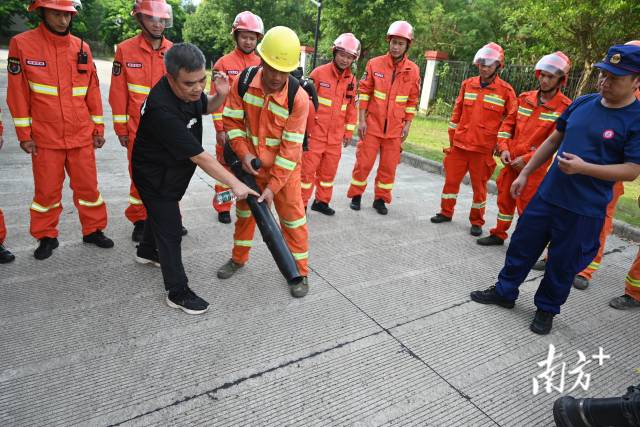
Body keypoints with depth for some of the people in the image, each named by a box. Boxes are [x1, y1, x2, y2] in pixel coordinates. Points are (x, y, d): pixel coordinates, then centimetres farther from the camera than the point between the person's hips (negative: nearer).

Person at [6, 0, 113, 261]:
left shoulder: (82, 47, 4)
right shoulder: (22, 44, -5)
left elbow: (93, 91, 8)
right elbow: (18, 93, -3)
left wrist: (98, 128, 7)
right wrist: (24, 134, -5)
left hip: (81, 136, 2)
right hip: (45, 137, -2)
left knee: (88, 186, 9)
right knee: (47, 190, 8)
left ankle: (93, 230, 24)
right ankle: (46, 237, 24)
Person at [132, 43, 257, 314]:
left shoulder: (188, 89, -13)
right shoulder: (163, 110, -37)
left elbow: (205, 108, 9)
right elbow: (198, 156, -35)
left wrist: (220, 96, -15)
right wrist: (234, 183, -31)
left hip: (172, 170, 9)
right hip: (155, 175, -9)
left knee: (162, 210, 27)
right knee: (170, 228, -3)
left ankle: (147, 251, 54)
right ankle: (177, 292, 10)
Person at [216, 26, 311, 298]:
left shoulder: (298, 97, -25)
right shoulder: (243, 83, -15)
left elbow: (291, 148, -23)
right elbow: (231, 121, -6)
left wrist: (273, 186, -22)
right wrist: (243, 153, -20)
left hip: (284, 167, -3)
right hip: (251, 163, 4)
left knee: (292, 216, 2)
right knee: (244, 209, 18)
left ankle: (300, 271, 19)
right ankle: (239, 257, 39)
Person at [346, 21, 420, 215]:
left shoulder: (413, 70, 2)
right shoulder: (375, 64, -2)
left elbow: (412, 100, 7)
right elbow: (364, 93, -1)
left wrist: (407, 125, 3)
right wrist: (361, 120, -6)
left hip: (395, 128, 2)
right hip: (372, 124, -1)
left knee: (389, 165, 6)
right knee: (364, 162, 2)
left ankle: (381, 199, 22)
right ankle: (356, 195, 20)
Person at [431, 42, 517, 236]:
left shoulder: (506, 90, -3)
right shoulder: (467, 84, 7)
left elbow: (510, 118, 0)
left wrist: (501, 142, -5)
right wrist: (452, 136, 14)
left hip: (483, 148, -3)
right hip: (459, 144, 3)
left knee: (479, 185, 6)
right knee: (451, 179, 9)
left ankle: (477, 221, 21)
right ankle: (446, 212, 27)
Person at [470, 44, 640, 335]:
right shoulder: (582, 103, 4)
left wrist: (583, 168, -27)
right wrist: (525, 174, 12)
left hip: (585, 209, -5)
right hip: (548, 193, 5)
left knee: (563, 263, 9)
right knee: (522, 243, 13)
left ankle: (546, 308, 31)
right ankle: (504, 291, 31)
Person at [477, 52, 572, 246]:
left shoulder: (565, 107, -10)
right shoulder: (524, 98, 6)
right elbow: (508, 124, 10)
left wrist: (527, 159, -16)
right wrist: (504, 148, -3)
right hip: (512, 161, 5)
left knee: (527, 205, -1)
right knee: (505, 198, 14)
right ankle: (499, 234, 30)